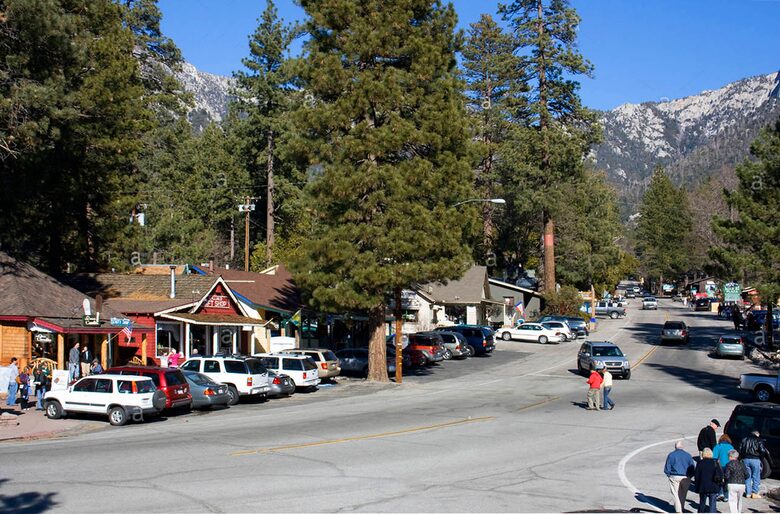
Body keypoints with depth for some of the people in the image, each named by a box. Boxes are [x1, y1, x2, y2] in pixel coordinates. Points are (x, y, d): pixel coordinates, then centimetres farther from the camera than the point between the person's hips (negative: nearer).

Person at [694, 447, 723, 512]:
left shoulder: (700, 463, -5)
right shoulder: (716, 463, -2)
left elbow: (696, 476, -3)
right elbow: (721, 475, 0)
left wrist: (696, 487, 5)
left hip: (703, 487, 0)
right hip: (714, 487, 0)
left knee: (702, 503, 15)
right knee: (713, 504, 3)